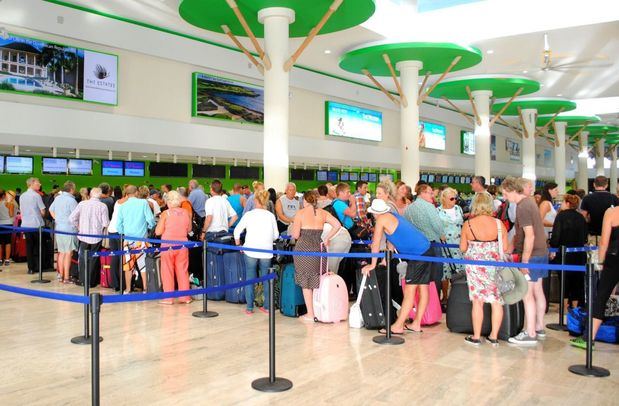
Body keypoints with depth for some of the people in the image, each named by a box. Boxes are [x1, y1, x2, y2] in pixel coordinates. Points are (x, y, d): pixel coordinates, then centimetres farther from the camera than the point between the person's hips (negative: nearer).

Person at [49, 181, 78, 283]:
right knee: (68, 253, -3)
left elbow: (51, 210, 23)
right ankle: (66, 278, -2)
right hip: (69, 229, -8)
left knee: (61, 252, 16)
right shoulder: (71, 200, -14)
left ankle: (61, 275, 22)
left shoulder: (57, 198, 10)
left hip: (58, 228, 8)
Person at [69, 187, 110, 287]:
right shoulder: (103, 206, -8)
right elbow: (106, 223, -10)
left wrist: (78, 227, 12)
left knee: (83, 258, 13)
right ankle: (91, 281, 13)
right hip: (97, 237, -1)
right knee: (94, 259, 9)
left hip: (84, 235, 1)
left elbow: (72, 218, -3)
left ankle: (82, 280, 17)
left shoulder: (82, 204, -2)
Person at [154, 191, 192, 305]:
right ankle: (185, 296, 13)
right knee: (182, 271, 10)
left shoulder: (165, 214, -10)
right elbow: (189, 229, 10)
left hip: (168, 245, -3)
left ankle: (168, 298, 7)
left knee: (167, 271, 6)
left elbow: (158, 232, -9)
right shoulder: (186, 213, -1)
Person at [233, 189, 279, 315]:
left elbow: (237, 230, 2)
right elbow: (276, 235, 7)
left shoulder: (249, 215, -2)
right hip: (266, 252, 1)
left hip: (250, 251, -1)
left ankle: (249, 308, 9)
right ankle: (267, 306, 16)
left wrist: (238, 244, 17)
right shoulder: (271, 216, 2)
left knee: (249, 278, 7)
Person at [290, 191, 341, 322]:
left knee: (306, 282, 6)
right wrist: (327, 239, 4)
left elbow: (295, 235, -6)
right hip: (318, 248, 3)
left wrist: (293, 230, 16)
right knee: (318, 281, 15)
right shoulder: (323, 213, 7)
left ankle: (310, 314, 9)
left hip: (303, 248, -3)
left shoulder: (300, 213, -3)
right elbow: (337, 225, -4)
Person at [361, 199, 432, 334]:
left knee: (409, 291, -7)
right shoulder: (393, 215, 19)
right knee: (422, 288, 9)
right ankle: (416, 324, 17)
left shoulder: (382, 219, -7)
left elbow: (376, 243, -3)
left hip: (417, 255, -9)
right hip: (426, 250, 9)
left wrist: (373, 264, 5)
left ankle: (397, 327, -3)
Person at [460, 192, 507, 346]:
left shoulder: (468, 224, -7)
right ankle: (494, 336, 16)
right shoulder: (499, 224, -5)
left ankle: (476, 337, 15)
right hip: (495, 267, 1)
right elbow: (505, 248, 0)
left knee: (478, 301, 6)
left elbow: (462, 248, 0)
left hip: (475, 267, -1)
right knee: (496, 301, 9)